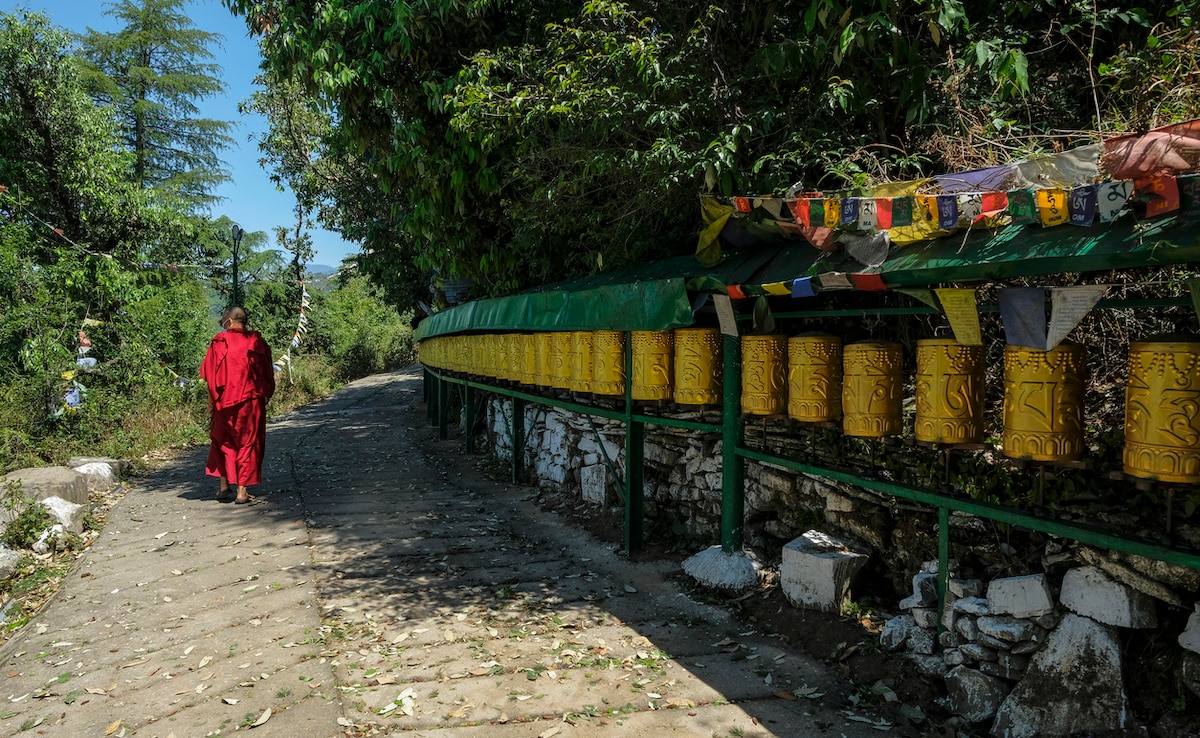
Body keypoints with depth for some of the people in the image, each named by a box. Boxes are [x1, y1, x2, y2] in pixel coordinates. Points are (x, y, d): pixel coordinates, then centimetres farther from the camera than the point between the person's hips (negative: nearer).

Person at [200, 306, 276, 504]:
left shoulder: (220, 342, -5)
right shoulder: (257, 341, 0)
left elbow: (211, 376, -4)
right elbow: (267, 373, 3)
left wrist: (211, 402, 3)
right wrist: (266, 395, 14)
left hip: (226, 401, 0)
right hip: (252, 402, 1)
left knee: (223, 442, 17)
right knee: (248, 443, 6)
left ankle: (224, 486, 16)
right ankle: (242, 491, 4)